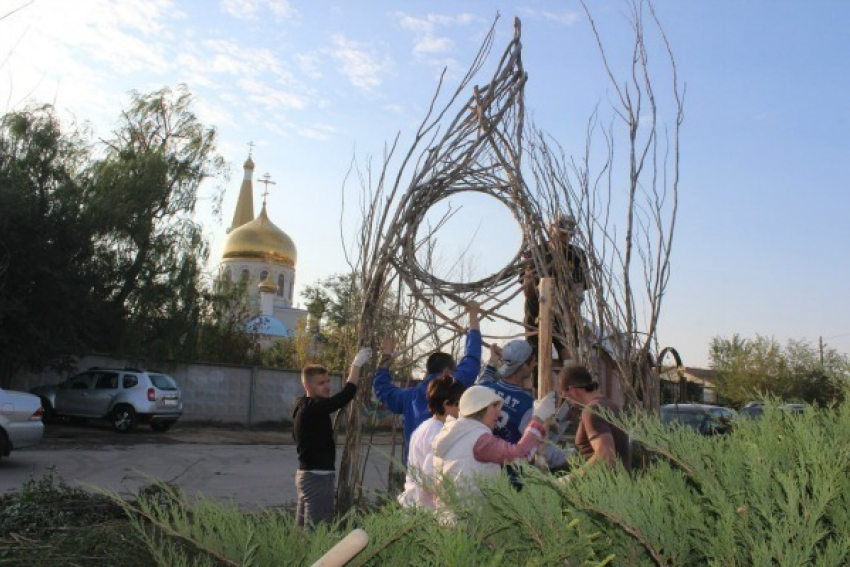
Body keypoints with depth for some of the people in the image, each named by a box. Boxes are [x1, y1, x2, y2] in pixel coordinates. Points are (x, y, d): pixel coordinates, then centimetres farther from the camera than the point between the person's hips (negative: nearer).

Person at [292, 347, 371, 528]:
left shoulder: (304, 405, 9)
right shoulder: (313, 407, -21)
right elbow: (344, 397, -28)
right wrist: (356, 365, -22)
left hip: (308, 475, 10)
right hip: (317, 477, -10)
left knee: (304, 528, 14)